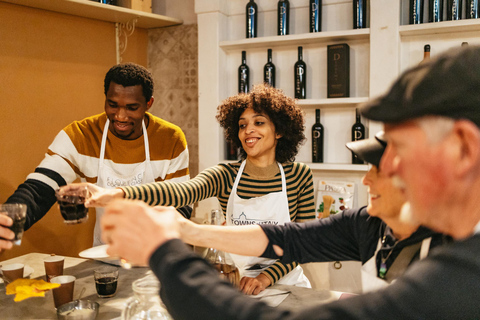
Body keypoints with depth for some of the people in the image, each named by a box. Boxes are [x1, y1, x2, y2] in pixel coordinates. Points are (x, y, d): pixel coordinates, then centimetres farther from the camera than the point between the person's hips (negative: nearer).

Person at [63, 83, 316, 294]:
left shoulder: (299, 176, -4)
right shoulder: (225, 176, -6)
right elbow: (182, 192, -25)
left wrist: (267, 276, -16)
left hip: (286, 283, 0)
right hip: (235, 283, 0)